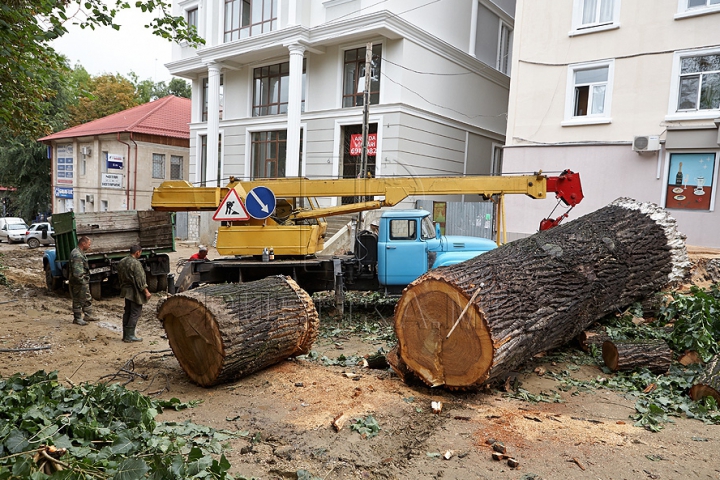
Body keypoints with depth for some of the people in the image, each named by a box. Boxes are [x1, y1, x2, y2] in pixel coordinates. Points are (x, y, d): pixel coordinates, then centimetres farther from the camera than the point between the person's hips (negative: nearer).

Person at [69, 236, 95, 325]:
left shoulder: (80, 253, 12)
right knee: (78, 301, 2)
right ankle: (77, 318, 12)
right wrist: (82, 281, -23)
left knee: (88, 299, 18)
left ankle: (88, 315, 28)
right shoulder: (77, 255, -23)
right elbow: (77, 272, -28)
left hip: (84, 282, 11)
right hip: (78, 282, -11)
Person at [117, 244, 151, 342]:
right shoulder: (135, 263, -19)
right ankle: (130, 336, -1)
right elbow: (140, 279, -20)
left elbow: (120, 277, 18)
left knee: (127, 312, 15)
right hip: (135, 292, -9)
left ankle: (125, 335, 20)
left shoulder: (122, 262, 9)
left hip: (126, 290, 9)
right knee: (135, 313, -2)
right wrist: (146, 291, -15)